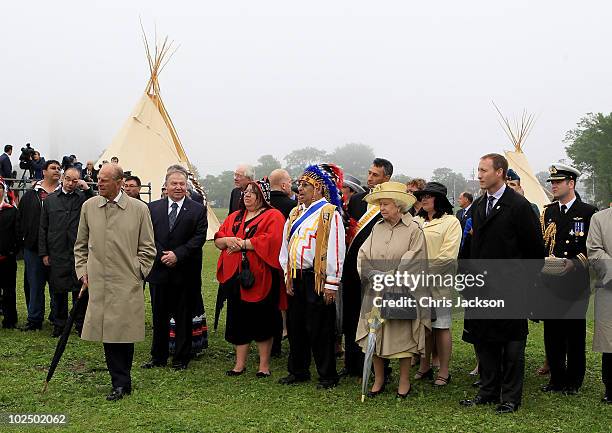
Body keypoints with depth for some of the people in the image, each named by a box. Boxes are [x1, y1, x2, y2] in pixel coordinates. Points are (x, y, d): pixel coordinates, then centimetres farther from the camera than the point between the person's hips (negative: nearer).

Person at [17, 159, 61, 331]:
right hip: (34, 247, 1)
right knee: (35, 284, 8)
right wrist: (22, 238, 4)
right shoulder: (30, 195, 8)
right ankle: (34, 319, 15)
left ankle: (57, 317, 18)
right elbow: (21, 218, 9)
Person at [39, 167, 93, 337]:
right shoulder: (50, 200, 9)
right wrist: (43, 253, 4)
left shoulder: (83, 197, 4)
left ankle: (80, 324, 13)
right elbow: (43, 228, 9)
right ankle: (59, 324, 20)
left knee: (79, 291, 2)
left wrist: (87, 189, -13)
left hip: (78, 251, -1)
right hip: (57, 252, 2)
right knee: (58, 291, 8)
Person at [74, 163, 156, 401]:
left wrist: (137, 272, 0)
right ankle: (121, 383, 10)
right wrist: (82, 272, 8)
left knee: (125, 332, 1)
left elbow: (147, 248, 5)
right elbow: (81, 245, 16)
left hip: (127, 284, -2)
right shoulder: (89, 207, 7)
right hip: (98, 284, 2)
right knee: (108, 333, 1)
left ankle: (121, 382, 15)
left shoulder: (139, 209, -2)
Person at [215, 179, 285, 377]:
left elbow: (271, 240, -17)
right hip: (234, 276, 5)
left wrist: (242, 244, -13)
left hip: (260, 278, -5)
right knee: (238, 320, 8)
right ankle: (240, 363, 17)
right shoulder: (234, 217, 18)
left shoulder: (273, 216, -2)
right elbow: (217, 239, 14)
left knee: (262, 321, 1)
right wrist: (228, 240, -9)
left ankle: (264, 365, 11)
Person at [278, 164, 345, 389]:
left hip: (317, 280, -7)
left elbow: (336, 250, -14)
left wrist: (331, 284, -15)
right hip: (296, 279, 7)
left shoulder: (330, 213, -10)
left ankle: (328, 375, 12)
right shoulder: (295, 214, 14)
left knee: (319, 329, 0)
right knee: (295, 326, 13)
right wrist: (288, 277, 11)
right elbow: (286, 246, 18)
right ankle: (298, 371, 26)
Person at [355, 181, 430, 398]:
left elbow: (413, 263, -11)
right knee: (375, 335, 7)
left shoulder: (414, 230, -6)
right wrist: (373, 275, -14)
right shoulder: (377, 228, 8)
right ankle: (379, 380, 21)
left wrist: (388, 278, -13)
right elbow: (363, 256, 3)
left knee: (403, 336, 3)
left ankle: (404, 381, 18)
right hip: (375, 292, 4)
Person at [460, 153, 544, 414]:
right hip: (483, 286, 7)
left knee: (512, 344, 3)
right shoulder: (479, 206, 11)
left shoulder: (519, 206, -11)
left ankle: (510, 398, 12)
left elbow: (535, 250, -8)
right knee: (484, 341, 11)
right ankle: (488, 392, 23)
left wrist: (525, 282, -7)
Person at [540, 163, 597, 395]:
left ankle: (573, 381, 12)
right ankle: (556, 378, 17)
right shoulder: (547, 213, 13)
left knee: (575, 332, 1)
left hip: (576, 282, -4)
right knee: (552, 332, 6)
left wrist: (574, 263, -16)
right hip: (551, 281, 4)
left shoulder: (588, 212, -1)